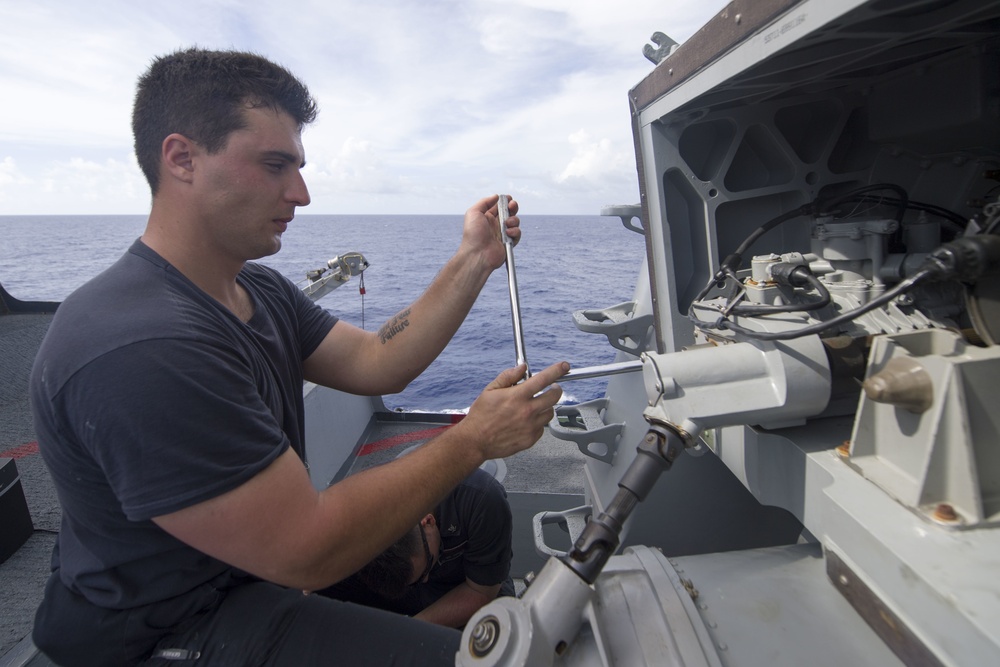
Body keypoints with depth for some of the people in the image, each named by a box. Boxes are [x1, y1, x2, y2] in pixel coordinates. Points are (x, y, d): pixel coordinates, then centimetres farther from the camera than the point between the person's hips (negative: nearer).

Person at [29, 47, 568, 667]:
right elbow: (307, 554, -31)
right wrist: (472, 440, -23)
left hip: (267, 555, 9)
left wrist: (475, 260, -8)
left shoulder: (262, 289, 0)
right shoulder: (140, 347, -32)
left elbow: (377, 364, -4)